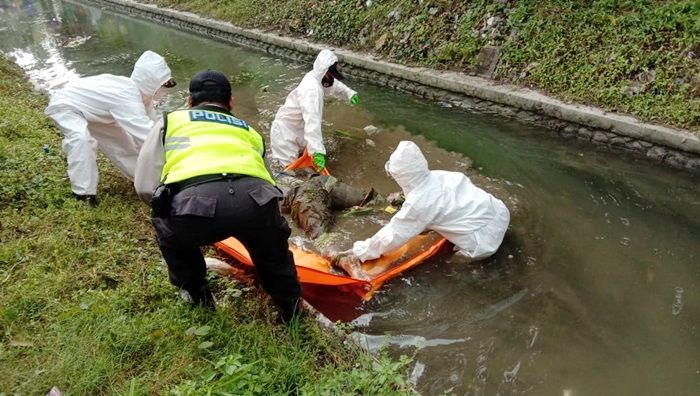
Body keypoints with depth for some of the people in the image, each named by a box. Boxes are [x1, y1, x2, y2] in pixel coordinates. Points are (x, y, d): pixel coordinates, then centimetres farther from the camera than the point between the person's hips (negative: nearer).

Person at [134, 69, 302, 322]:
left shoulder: (171, 120, 31)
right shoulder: (248, 130, 37)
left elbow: (144, 187, 25)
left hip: (195, 202, -2)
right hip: (253, 200, 2)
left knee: (167, 229, 35)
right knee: (272, 247, 36)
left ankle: (196, 296, 40)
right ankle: (290, 305, 42)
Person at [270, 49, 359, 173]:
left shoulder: (318, 78, -7)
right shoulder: (312, 89, -35)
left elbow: (335, 86, 14)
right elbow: (312, 122, -45)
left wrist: (349, 93, -6)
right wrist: (318, 152, -51)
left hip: (298, 128, 9)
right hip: (285, 130, -9)